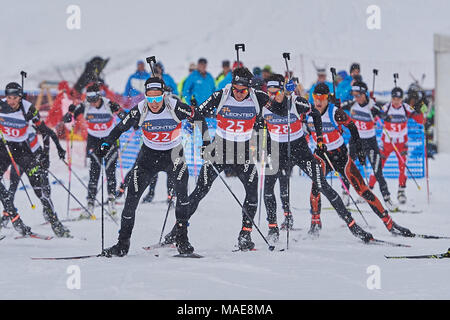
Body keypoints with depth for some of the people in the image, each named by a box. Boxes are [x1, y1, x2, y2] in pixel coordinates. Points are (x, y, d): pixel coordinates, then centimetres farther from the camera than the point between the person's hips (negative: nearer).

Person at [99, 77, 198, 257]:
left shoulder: (175, 107, -21)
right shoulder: (139, 111, -16)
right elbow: (120, 128, -4)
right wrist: (107, 144, -17)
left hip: (173, 154, -1)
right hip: (149, 155, 2)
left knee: (181, 186, -26)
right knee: (133, 194, -7)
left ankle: (182, 238, -16)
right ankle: (123, 243, 5)